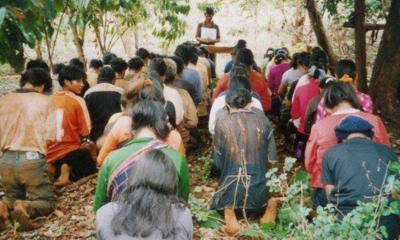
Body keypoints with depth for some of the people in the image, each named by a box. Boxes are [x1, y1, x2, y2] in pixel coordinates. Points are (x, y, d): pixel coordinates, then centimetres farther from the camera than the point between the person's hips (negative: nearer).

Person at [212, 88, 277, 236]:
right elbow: (272, 158, 2)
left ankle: (230, 216, 5)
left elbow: (218, 162, 1)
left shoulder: (222, 124, -6)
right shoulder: (263, 121, -2)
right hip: (259, 189, 2)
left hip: (233, 189, -2)